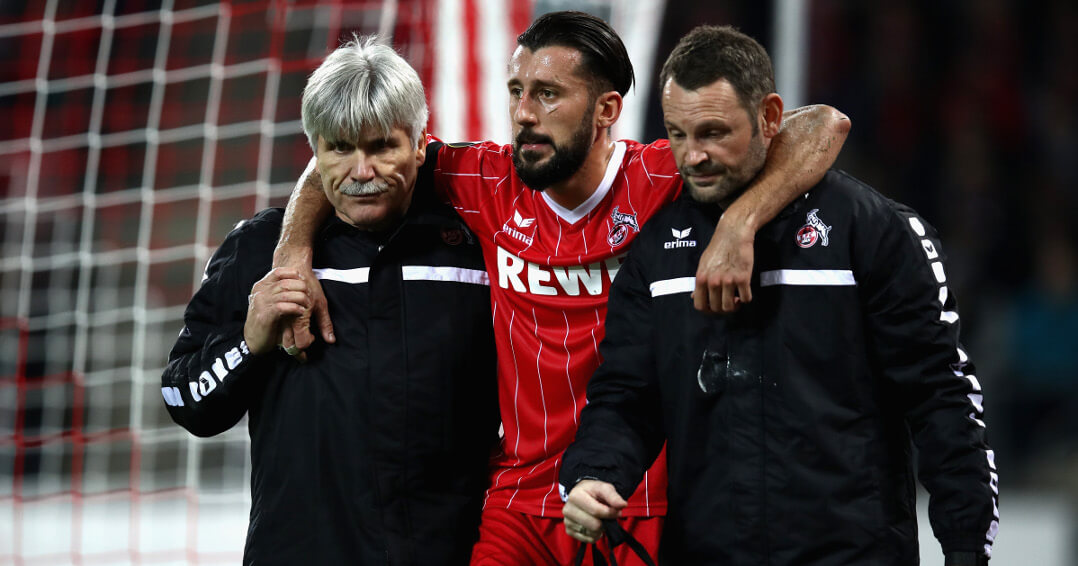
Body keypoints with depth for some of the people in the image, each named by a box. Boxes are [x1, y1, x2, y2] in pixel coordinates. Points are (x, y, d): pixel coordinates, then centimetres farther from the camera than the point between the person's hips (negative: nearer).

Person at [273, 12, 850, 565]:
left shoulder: (661, 179, -9)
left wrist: (738, 222, -30)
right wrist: (293, 254, -2)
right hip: (521, 503, 3)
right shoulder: (490, 183, 2)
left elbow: (823, 126, -16)